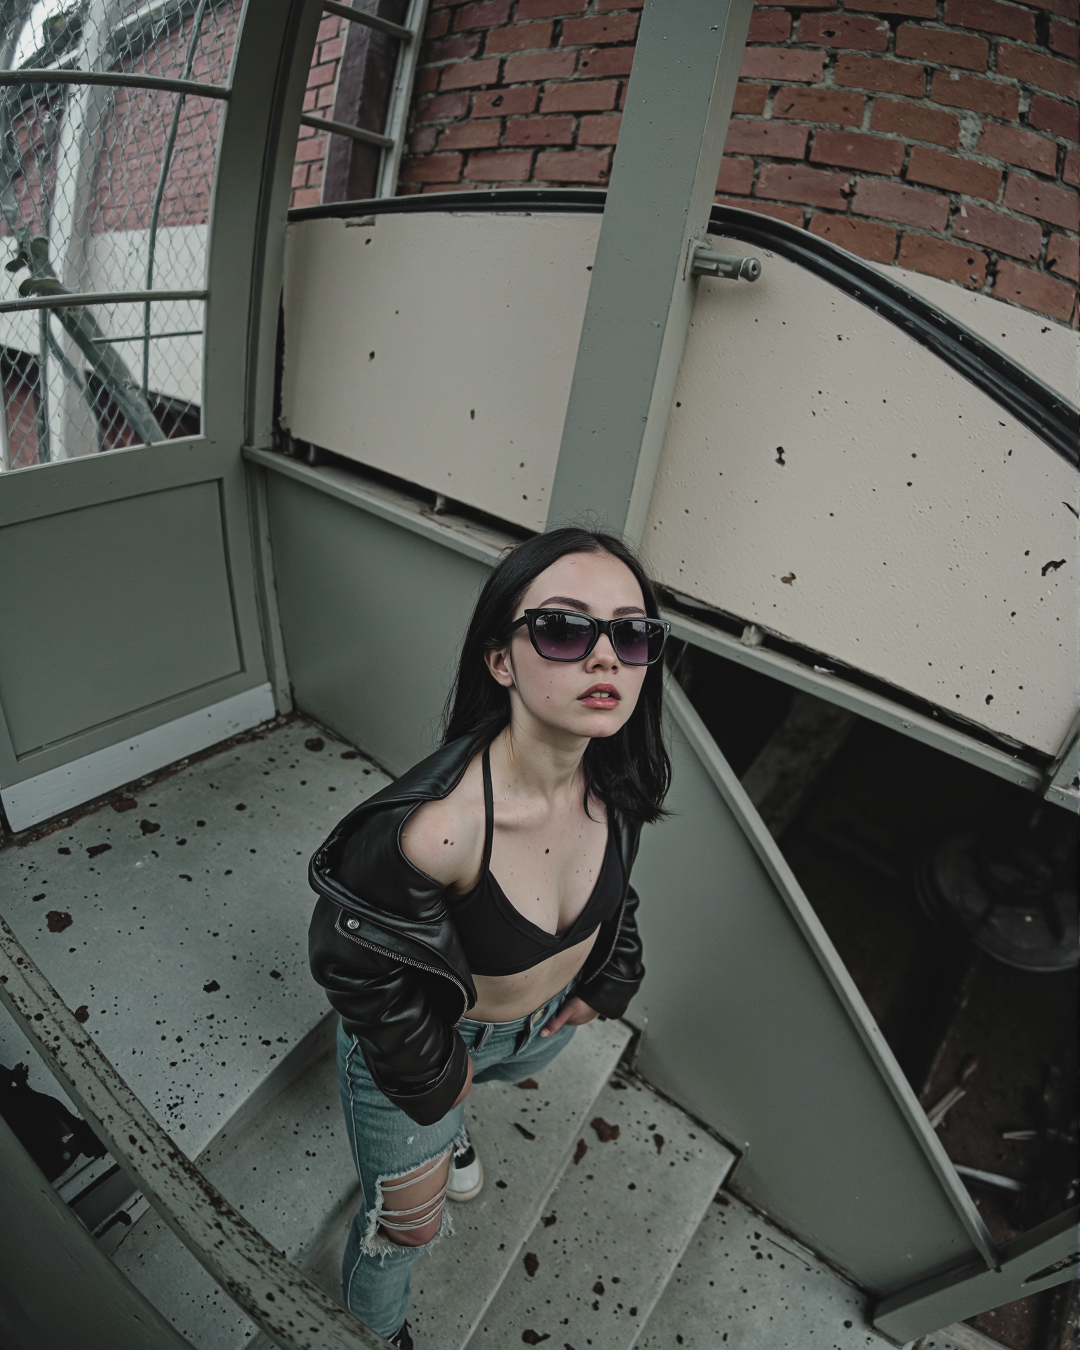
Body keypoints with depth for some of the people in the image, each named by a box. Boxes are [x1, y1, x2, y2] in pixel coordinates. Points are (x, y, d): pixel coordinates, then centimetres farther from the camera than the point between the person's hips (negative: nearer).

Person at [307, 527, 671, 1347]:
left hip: (546, 1019, 5)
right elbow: (352, 960, -24)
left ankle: (450, 1122, 76)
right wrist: (433, 1071, -11)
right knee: (412, 1224, 22)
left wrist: (604, 980, 5)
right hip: (418, 1032, -4)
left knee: (490, 1080, 38)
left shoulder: (618, 782, -26)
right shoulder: (433, 826, -44)